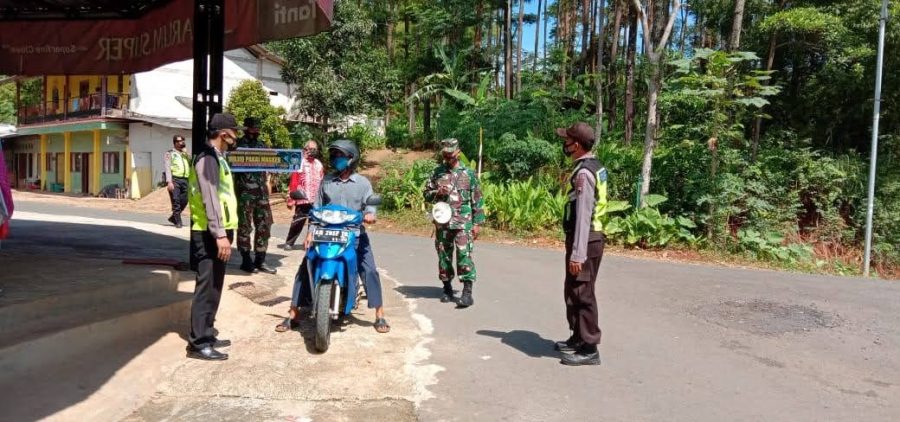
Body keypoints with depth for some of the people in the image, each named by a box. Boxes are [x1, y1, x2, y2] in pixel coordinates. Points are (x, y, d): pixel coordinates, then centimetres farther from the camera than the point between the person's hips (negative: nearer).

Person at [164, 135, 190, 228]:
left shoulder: (185, 154, 23)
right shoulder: (170, 153, 9)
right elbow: (168, 168, -2)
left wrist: (186, 153, 1)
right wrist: (169, 181, -13)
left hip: (185, 180, 4)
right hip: (174, 179, -4)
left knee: (184, 201, 2)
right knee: (176, 201, -6)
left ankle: (173, 217, 21)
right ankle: (178, 221, -1)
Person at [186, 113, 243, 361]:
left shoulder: (216, 158, 18)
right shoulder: (208, 158, -13)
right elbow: (210, 199, -22)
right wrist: (220, 234, -27)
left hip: (217, 231, 10)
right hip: (210, 234, -10)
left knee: (214, 286, 15)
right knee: (207, 287, -7)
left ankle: (206, 335, 24)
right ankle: (198, 343, -2)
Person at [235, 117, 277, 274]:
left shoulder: (262, 145, 15)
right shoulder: (238, 144, -1)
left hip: (261, 191, 5)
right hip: (244, 191, -5)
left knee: (264, 225, 5)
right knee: (244, 226, 1)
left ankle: (260, 260, 14)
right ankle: (246, 260, 10)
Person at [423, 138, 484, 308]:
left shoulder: (468, 173, 2)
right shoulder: (437, 172, 9)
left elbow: (477, 200, 2)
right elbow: (427, 194, 13)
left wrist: (477, 223, -3)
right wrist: (437, 193, -9)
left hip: (463, 223, -4)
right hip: (442, 223, 4)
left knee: (464, 256, -11)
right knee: (444, 256, 10)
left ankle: (467, 293, -10)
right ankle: (448, 290, 24)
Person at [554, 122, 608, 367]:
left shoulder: (583, 173, -19)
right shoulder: (595, 167, 12)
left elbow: (583, 216, -23)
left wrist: (577, 254, -22)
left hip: (585, 242, -10)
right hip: (593, 238, 10)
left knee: (581, 294, -2)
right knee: (573, 291, 19)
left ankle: (589, 349, 7)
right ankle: (578, 338, 31)